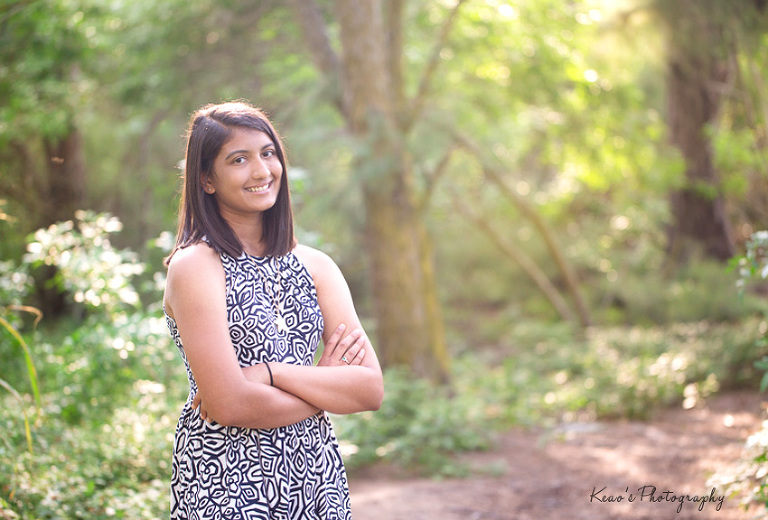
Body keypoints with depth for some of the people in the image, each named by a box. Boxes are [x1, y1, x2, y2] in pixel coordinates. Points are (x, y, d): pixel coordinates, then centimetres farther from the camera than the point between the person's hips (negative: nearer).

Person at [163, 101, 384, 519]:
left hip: (315, 475, 4)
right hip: (224, 486, -4)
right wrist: (328, 389, -7)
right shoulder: (194, 266, -11)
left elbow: (371, 389, -4)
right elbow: (229, 404, -19)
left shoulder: (315, 266, 4)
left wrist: (269, 373, -15)